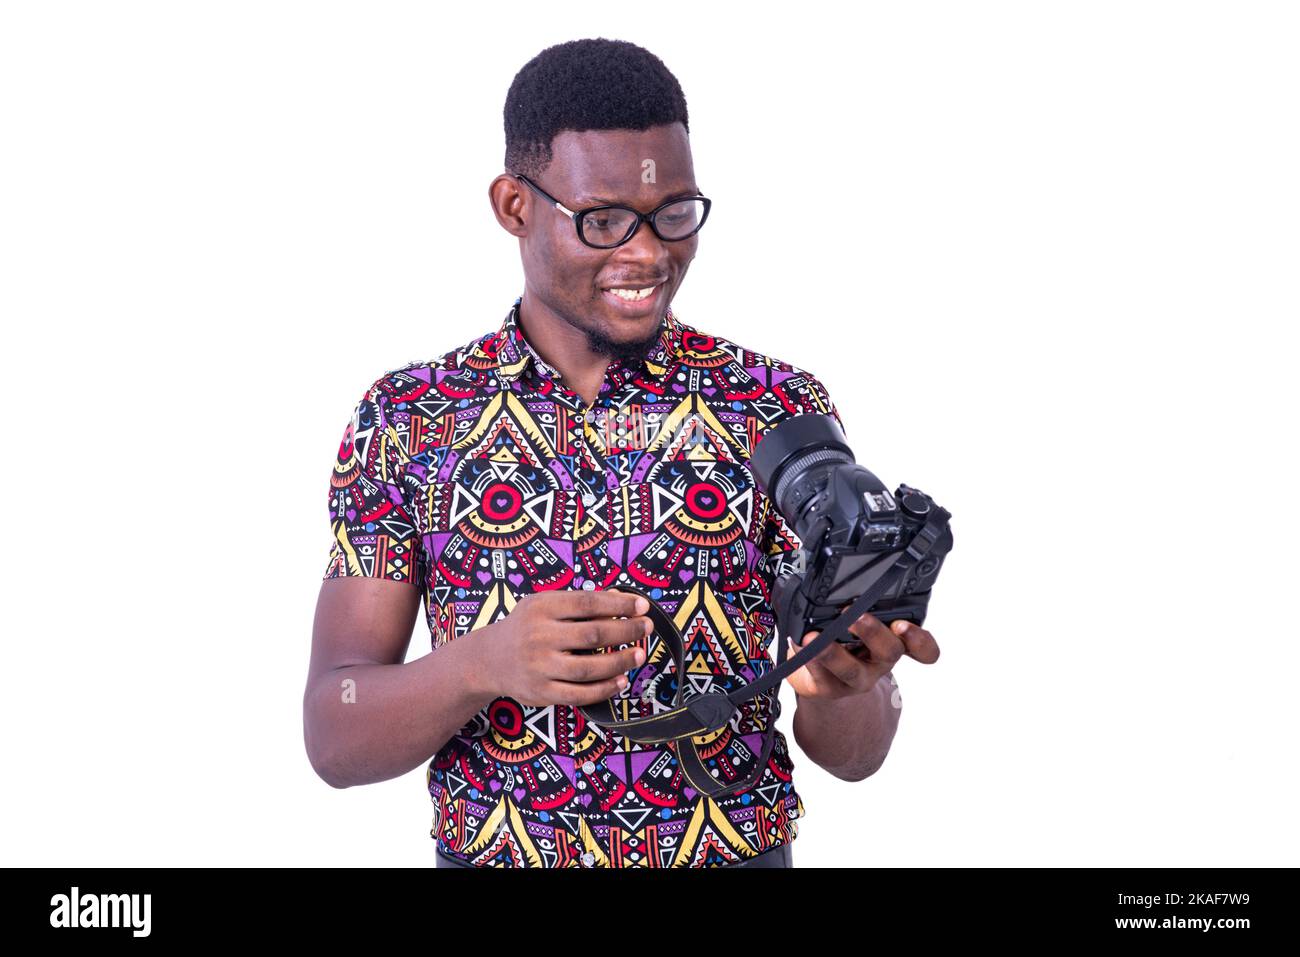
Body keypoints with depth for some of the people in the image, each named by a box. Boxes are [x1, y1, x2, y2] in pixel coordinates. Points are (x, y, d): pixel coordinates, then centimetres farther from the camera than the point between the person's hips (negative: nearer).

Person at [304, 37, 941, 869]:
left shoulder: (782, 410, -7)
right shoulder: (406, 420, -5)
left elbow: (853, 752, -8)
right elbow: (335, 738, -10)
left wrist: (848, 682, -30)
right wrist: (487, 663, -28)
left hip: (737, 852, 0)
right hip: (488, 853, 1)